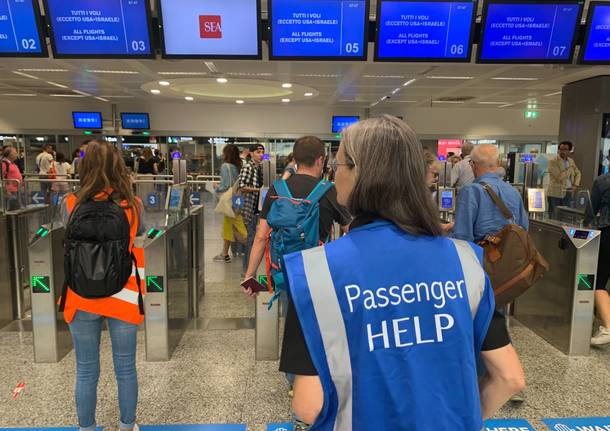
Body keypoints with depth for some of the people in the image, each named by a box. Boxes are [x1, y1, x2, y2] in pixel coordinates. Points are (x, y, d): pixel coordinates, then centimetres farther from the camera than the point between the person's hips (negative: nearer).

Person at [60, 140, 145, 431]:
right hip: (123, 295, 0)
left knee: (86, 372, 16)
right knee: (125, 370, 15)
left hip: (82, 297, 1)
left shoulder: (70, 205, -7)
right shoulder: (133, 206, -9)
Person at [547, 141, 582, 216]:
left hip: (568, 193, 6)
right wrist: (571, 168, -12)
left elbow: (578, 173, 25)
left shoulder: (571, 161, 11)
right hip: (556, 193, -6)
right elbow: (559, 177, -19)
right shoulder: (553, 162, -9)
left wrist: (575, 184, 10)